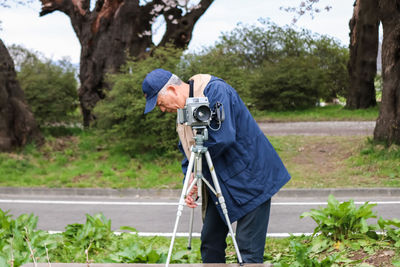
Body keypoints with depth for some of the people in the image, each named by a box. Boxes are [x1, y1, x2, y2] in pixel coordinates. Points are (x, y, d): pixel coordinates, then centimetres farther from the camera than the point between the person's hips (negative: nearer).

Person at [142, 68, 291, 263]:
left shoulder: (215, 90, -18)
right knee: (210, 242, 10)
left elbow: (224, 138, -28)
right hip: (220, 186, 9)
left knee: (248, 250, -9)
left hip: (250, 178, -9)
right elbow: (188, 154, 14)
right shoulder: (184, 111, 9)